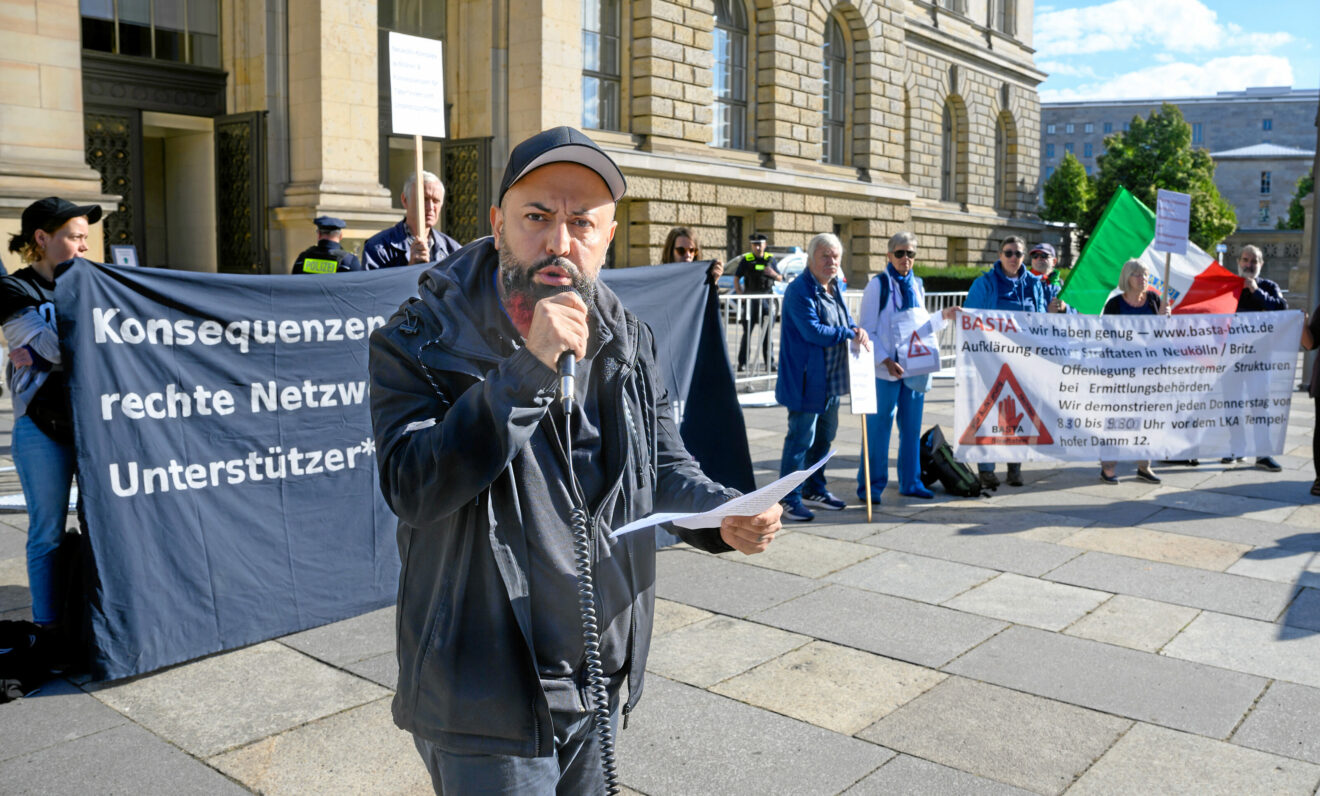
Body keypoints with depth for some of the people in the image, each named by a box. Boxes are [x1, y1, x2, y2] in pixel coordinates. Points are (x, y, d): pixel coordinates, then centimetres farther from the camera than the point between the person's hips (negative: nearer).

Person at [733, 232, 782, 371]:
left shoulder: (770, 259, 8)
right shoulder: (746, 260, 1)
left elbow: (780, 279, 12)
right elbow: (736, 278, 3)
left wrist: (773, 274, -10)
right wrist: (740, 294, -11)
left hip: (766, 299, 2)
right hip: (750, 300, -2)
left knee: (768, 332, 6)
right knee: (747, 332, 0)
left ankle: (769, 362, 14)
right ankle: (742, 362, 4)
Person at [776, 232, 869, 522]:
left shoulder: (834, 288, 14)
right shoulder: (800, 290, -15)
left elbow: (846, 321, 19)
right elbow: (813, 330, -22)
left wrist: (857, 331, -4)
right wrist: (850, 334, -15)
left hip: (832, 379, 9)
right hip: (805, 380, -9)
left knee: (825, 435, 18)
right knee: (801, 438, -6)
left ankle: (814, 489, 32)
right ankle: (789, 498, 3)